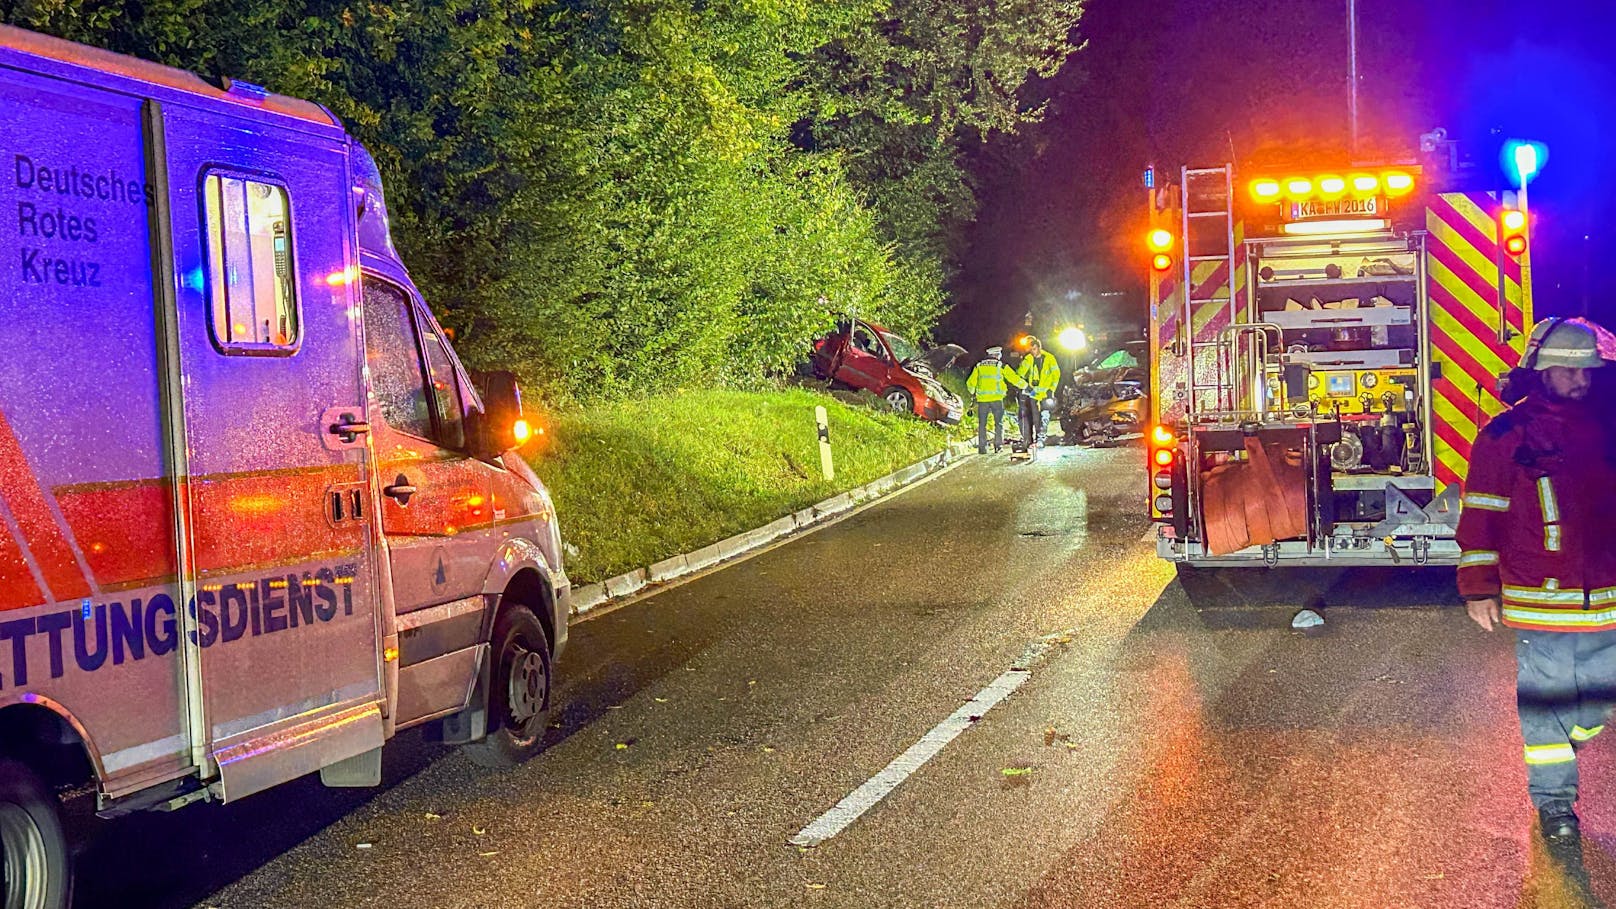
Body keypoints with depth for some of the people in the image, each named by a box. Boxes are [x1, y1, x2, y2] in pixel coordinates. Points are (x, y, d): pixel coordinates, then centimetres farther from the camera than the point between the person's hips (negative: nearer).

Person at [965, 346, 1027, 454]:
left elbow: (970, 383, 10)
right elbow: (1014, 378, 4)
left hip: (982, 399, 2)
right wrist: (1024, 385, 20)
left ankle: (982, 447, 3)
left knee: (982, 424, 7)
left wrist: (972, 392, 30)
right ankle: (998, 445, -1)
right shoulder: (1001, 366, 3)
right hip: (997, 398, -2)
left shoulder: (979, 366, 9)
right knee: (999, 423, 7)